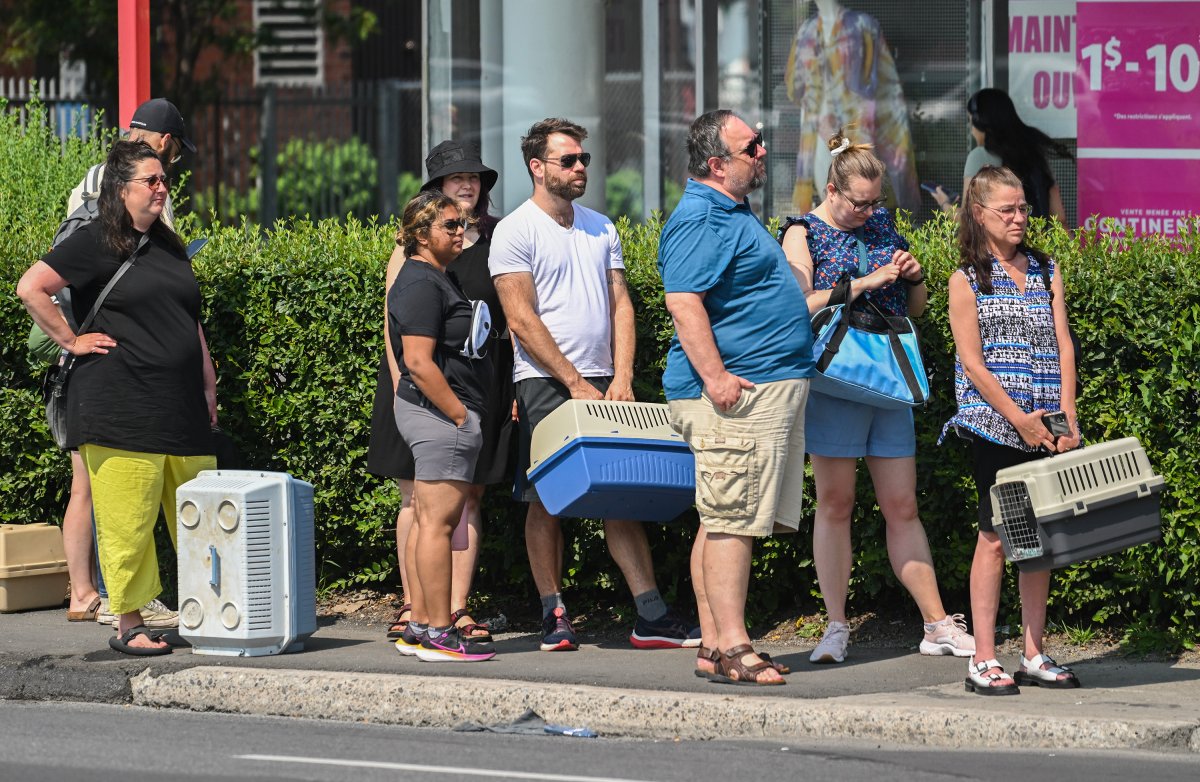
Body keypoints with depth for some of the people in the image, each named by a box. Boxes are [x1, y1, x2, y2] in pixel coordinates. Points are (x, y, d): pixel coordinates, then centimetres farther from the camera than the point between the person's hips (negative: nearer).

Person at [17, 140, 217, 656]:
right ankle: (129, 626, 2)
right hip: (120, 405, -7)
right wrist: (71, 340, -8)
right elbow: (31, 288, -8)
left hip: (181, 406, 7)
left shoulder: (169, 246, 18)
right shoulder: (95, 244, -4)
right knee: (127, 518, -5)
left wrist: (208, 384, 19)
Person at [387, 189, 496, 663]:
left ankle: (419, 627, 14)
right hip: (442, 413, -11)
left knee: (430, 521, 11)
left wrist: (461, 414, 19)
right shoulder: (422, 284, -14)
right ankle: (438, 635, -10)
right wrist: (460, 415, -18)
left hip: (437, 414, 11)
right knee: (438, 521, -10)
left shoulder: (434, 279, 20)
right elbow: (418, 361, -21)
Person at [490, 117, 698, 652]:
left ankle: (651, 615, -4)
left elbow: (620, 306, 11)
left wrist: (621, 379, -2)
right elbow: (522, 320, -10)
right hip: (545, 382, -5)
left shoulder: (600, 228, 14)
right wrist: (575, 384, -13)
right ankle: (554, 614, 6)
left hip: (601, 381, 5)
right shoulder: (516, 232, -4)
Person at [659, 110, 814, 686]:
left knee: (730, 520, 11)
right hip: (736, 394, -11)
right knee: (732, 519, -11)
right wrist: (714, 375, -29)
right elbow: (684, 302, -23)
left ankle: (715, 645, 13)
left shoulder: (734, 213, 20)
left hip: (773, 393, 11)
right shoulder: (700, 220, -14)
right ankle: (731, 648, -13)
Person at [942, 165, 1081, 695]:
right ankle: (983, 661, -3)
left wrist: (1067, 418, -4)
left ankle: (1034, 656, 11)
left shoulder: (1047, 271, 13)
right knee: (995, 537, -5)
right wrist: (1019, 419, -14)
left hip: (1047, 429, 4)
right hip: (994, 427, -4)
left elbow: (1063, 346, 7)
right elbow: (972, 362, -6)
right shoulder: (968, 280, 0)